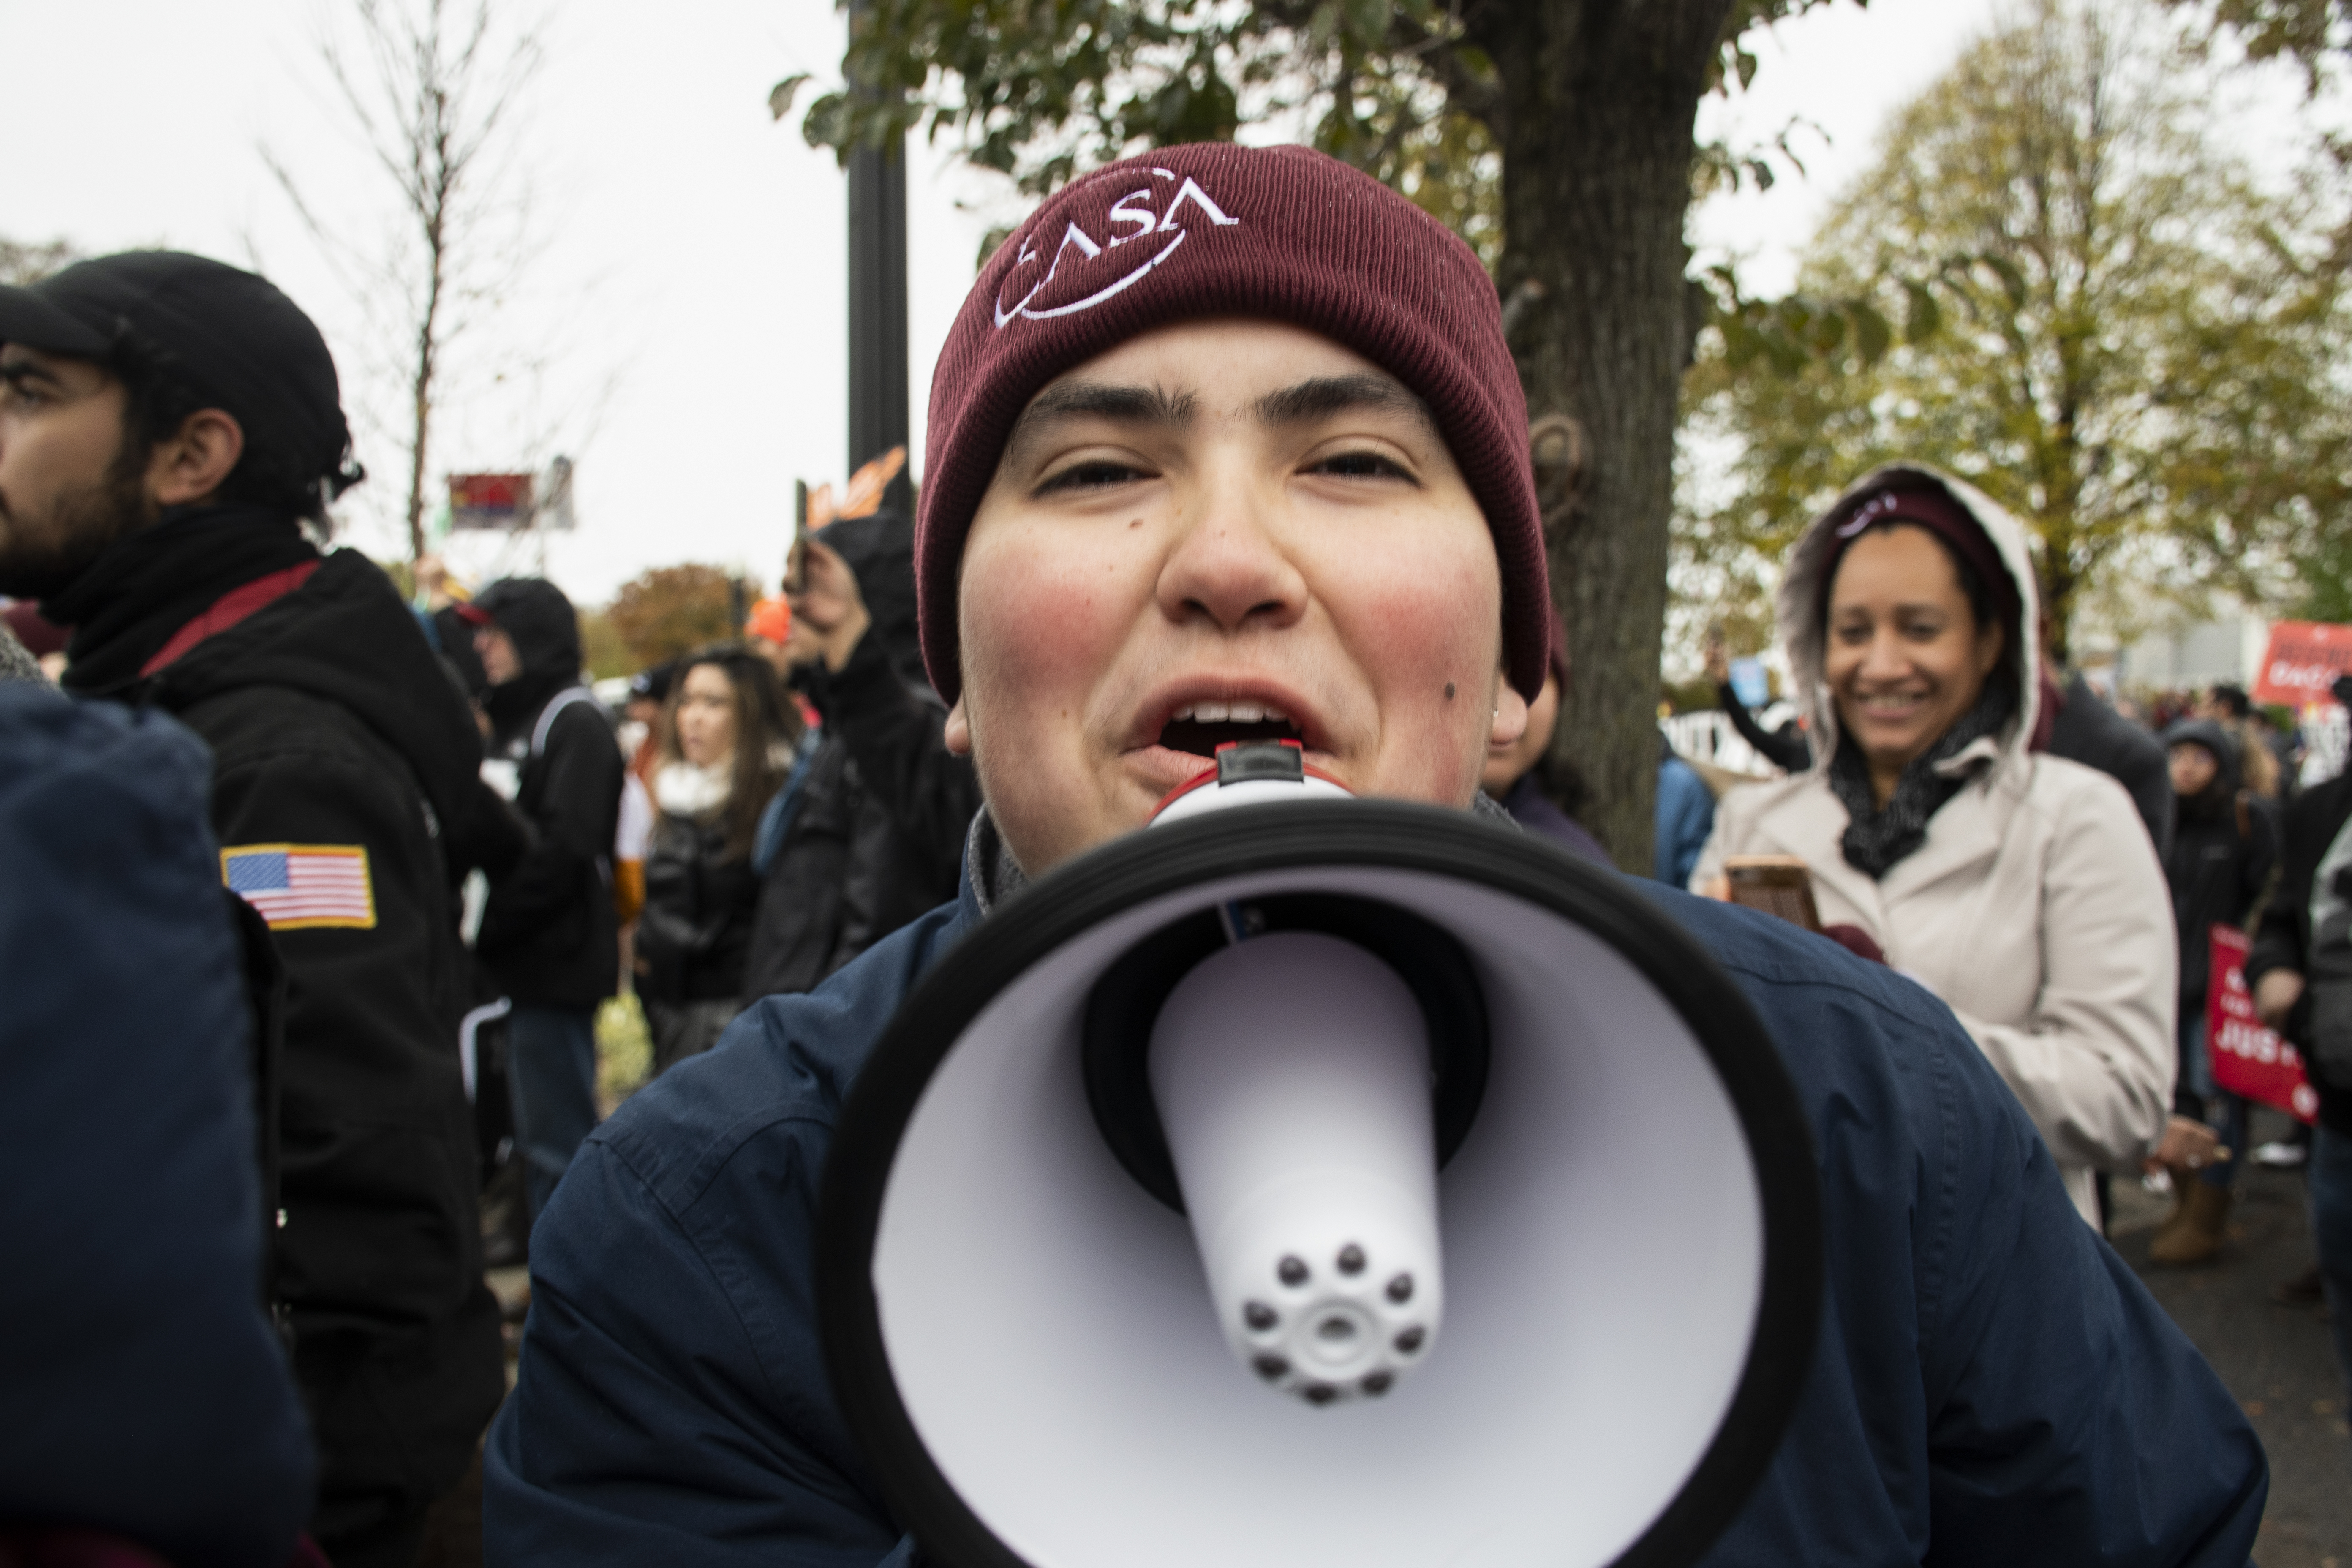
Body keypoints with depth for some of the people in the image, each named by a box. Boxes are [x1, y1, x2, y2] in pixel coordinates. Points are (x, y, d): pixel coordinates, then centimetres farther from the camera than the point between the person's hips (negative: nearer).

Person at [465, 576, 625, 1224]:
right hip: (517, 964, 9)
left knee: (557, 1143, -4)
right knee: (541, 1136, 14)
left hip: (554, 967, -9)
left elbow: (564, 849, -20)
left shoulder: (575, 722, -9)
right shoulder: (510, 722, 19)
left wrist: (481, 925, -17)